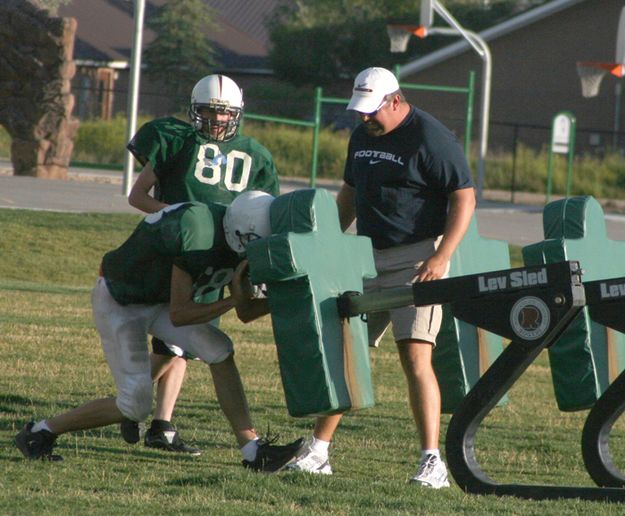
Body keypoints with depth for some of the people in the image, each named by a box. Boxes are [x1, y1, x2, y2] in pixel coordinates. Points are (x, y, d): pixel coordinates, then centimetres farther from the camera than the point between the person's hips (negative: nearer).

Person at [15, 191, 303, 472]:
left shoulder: (239, 244, -9)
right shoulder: (196, 235, -36)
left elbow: (246, 313, 1)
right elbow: (178, 316, -31)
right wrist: (232, 300, -31)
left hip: (156, 301, 8)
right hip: (118, 303, -8)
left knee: (220, 351, -12)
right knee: (135, 406, -10)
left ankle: (253, 451, -8)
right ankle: (40, 433, 6)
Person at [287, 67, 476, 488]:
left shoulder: (430, 138, -11)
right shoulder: (363, 137, 13)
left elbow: (464, 198, -14)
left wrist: (441, 257, -22)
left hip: (416, 259, -8)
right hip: (367, 258, 8)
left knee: (415, 354, -16)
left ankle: (433, 461, -15)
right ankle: (318, 451, 16)